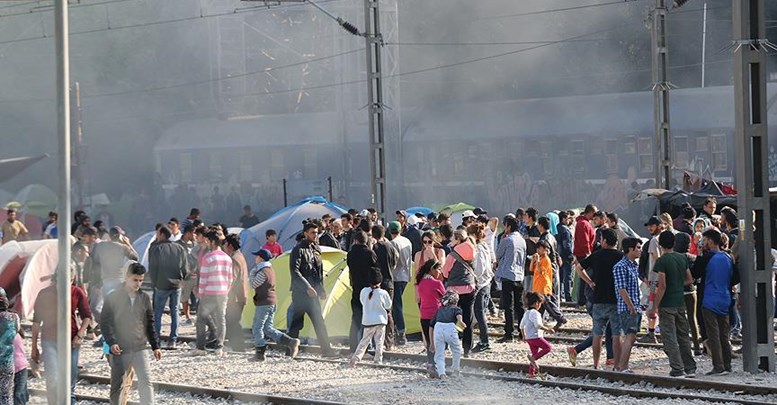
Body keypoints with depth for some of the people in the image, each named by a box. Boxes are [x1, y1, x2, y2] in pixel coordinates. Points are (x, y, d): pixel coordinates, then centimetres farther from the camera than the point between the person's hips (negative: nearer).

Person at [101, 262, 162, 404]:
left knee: (146, 382, -12)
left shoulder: (144, 299, 7)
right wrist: (111, 343, -17)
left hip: (140, 348, 2)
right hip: (119, 350, -2)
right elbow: (106, 323, -4)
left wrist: (155, 346, 11)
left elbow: (150, 324, 14)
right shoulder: (112, 298, -2)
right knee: (117, 386, 7)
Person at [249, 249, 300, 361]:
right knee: (268, 329, 12)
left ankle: (260, 354, -1)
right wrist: (255, 272, 13)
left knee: (257, 328, -1)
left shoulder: (263, 272, -16)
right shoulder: (270, 269, 15)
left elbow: (253, 285, -8)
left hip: (264, 303, -10)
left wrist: (252, 273, 4)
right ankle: (290, 342, 0)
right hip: (273, 302, 10)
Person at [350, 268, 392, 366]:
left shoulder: (364, 291, -7)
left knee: (364, 340, 10)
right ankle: (378, 360, 10)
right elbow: (388, 306, 3)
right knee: (379, 342, 9)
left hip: (368, 321, 2)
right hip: (381, 320, -2)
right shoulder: (383, 293, -12)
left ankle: (356, 358, -1)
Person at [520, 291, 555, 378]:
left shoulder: (526, 312, 14)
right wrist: (547, 329, -17)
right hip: (535, 336, -9)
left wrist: (524, 336, 30)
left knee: (535, 353, 15)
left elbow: (522, 326, 20)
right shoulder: (535, 312, -15)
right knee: (547, 347, -1)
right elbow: (537, 325, -25)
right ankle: (533, 358, -14)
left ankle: (531, 372, 14)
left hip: (528, 338, 9)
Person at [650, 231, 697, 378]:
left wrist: (655, 307, -14)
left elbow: (662, 286, -18)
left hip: (667, 304, -7)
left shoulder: (662, 261, -14)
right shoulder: (682, 258, 6)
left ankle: (677, 370, -5)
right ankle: (690, 369, 17)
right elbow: (689, 280, 12)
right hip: (680, 302, 7)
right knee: (683, 336, 14)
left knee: (670, 338, -2)